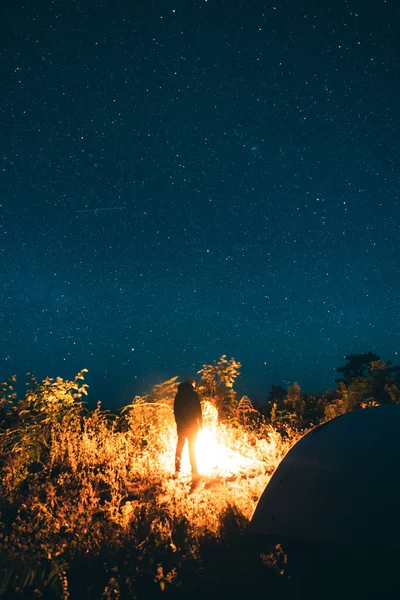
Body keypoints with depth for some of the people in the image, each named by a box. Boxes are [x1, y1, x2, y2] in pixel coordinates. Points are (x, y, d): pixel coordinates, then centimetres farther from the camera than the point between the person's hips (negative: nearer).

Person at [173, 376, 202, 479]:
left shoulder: (178, 394, 6)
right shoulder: (194, 394, -7)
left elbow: (175, 410, 9)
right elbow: (198, 410, -9)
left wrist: (178, 422, 14)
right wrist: (200, 423, -2)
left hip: (181, 424, 4)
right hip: (192, 423, -3)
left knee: (179, 446, 12)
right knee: (192, 448, 3)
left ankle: (177, 470, 9)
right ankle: (194, 472, 4)